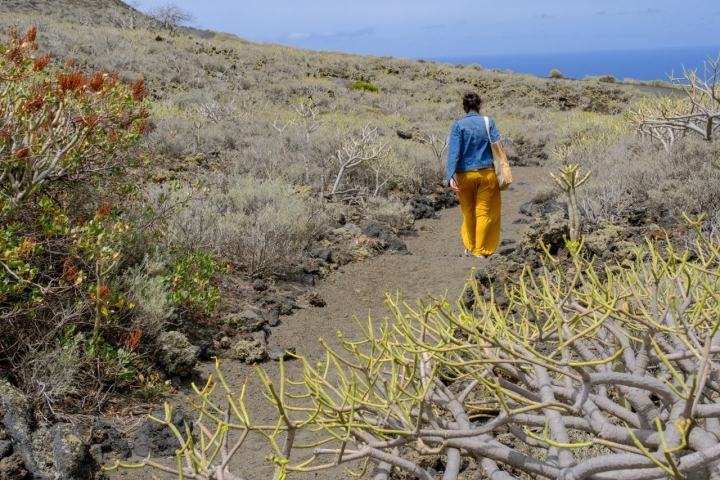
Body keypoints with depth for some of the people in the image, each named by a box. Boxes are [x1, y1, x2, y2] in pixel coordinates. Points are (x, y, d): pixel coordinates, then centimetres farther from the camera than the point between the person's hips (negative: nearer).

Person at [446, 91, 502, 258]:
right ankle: (480, 251, 8)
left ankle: (470, 247, 27)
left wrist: (450, 176, -18)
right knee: (483, 212, 7)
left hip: (465, 175, 0)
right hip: (486, 173, 0)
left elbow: (454, 151, -12)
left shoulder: (458, 125, -4)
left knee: (468, 212, 16)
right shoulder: (488, 122, -1)